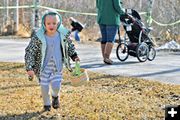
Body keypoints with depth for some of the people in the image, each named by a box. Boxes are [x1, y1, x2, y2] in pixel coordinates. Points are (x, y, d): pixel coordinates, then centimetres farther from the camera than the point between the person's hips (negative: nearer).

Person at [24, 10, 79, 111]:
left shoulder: (63, 34, -9)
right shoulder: (38, 37, -19)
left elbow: (69, 46, 13)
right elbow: (30, 52, -12)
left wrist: (74, 56, 9)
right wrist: (29, 68, -16)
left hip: (57, 66, 1)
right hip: (44, 66, -1)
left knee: (56, 86, -4)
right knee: (44, 86, 4)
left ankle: (55, 96, 34)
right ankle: (47, 104, 34)